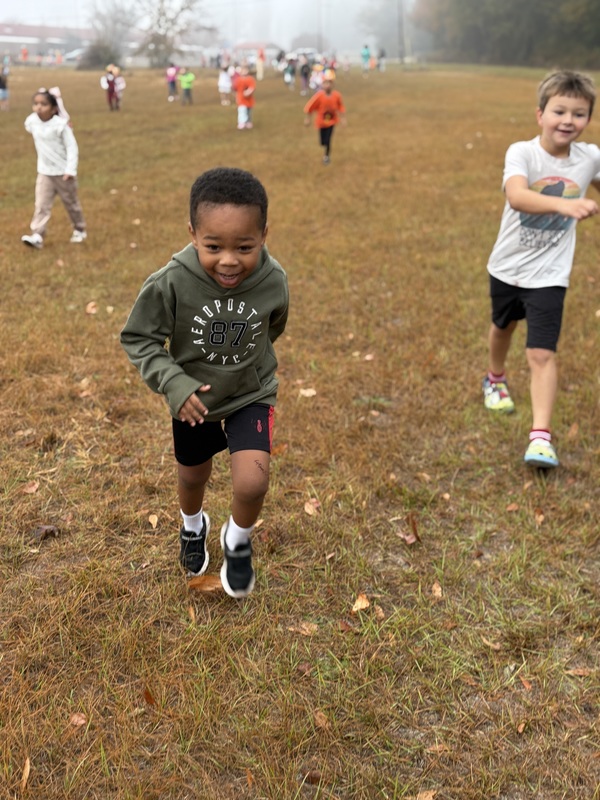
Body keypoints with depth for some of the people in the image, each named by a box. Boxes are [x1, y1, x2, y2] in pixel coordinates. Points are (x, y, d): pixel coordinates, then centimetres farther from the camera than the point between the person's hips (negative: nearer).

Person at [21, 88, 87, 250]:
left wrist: (70, 170, -24)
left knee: (71, 203, 13)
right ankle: (37, 236, -11)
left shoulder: (61, 125, -20)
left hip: (63, 172, -4)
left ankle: (80, 230, 32)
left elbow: (72, 148, -18)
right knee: (41, 205, -6)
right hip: (44, 172, 4)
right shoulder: (32, 121, -6)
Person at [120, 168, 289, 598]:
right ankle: (194, 526, 58)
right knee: (193, 476, 23)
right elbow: (138, 338, -16)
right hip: (194, 398, 1)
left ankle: (238, 540, 17)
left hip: (251, 394, 0)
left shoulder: (273, 281, -24)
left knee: (252, 483, -17)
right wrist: (174, 384, -27)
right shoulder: (171, 283, -30)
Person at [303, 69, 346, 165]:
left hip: (332, 121, 0)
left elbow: (341, 107, -3)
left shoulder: (337, 95, -20)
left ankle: (327, 155, 24)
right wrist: (307, 119, -11)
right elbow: (309, 107, -19)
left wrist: (343, 118, 1)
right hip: (321, 121, 0)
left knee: (328, 141, -5)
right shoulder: (319, 95, -27)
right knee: (322, 142, 10)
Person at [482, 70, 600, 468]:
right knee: (503, 328, 27)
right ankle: (496, 379, 56)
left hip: (549, 274, 0)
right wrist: (563, 204, -56)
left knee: (542, 353, -11)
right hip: (507, 266, 1)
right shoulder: (522, 152, -20)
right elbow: (516, 196, -42)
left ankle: (541, 436, -10)